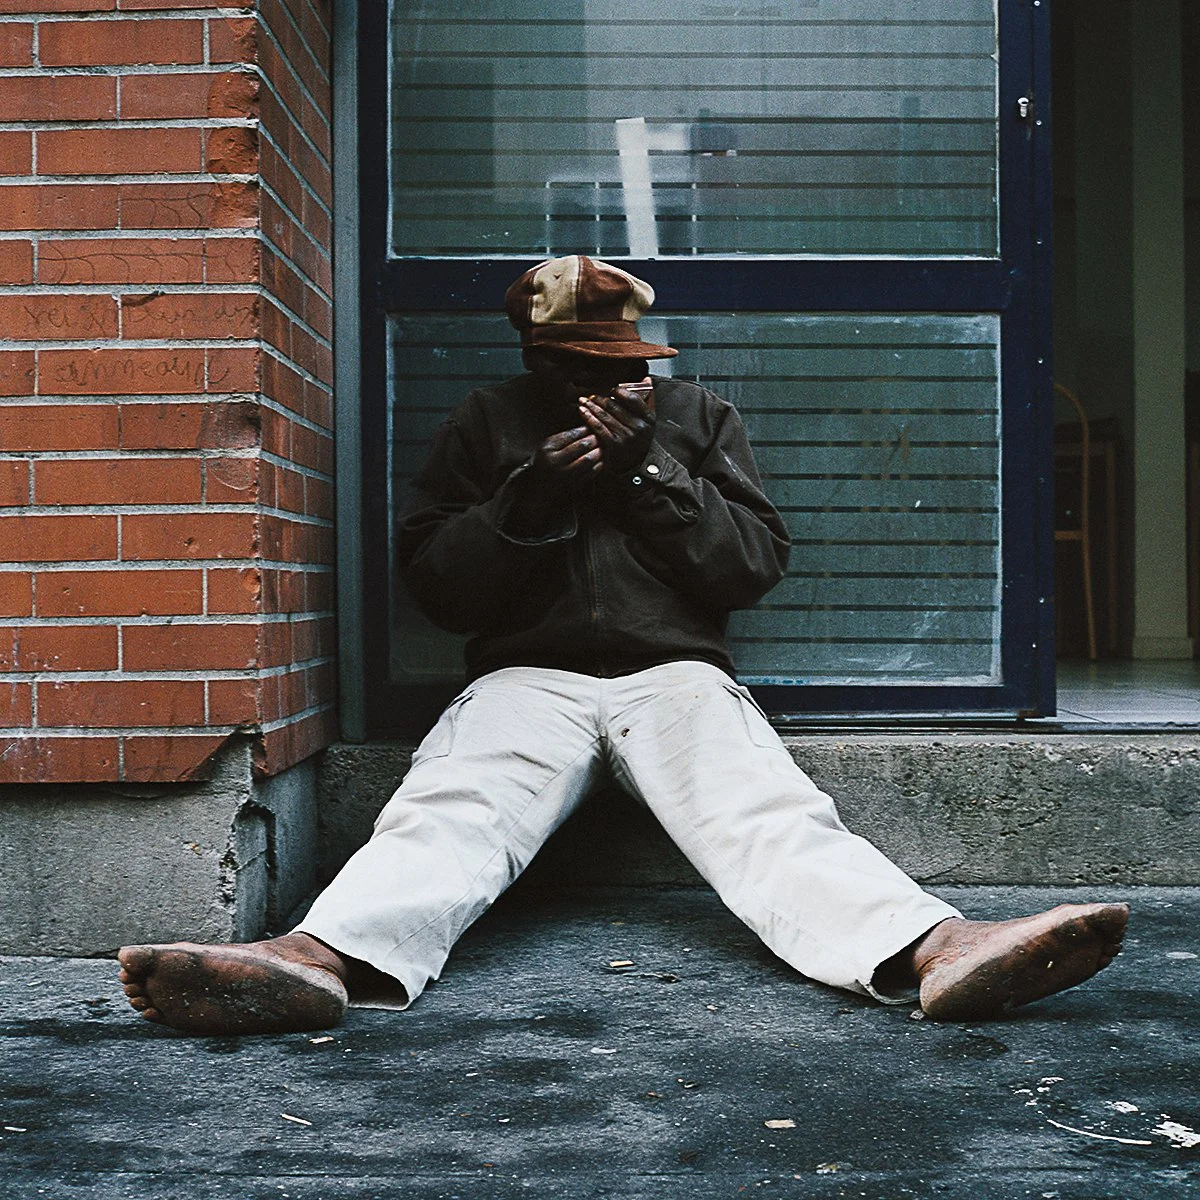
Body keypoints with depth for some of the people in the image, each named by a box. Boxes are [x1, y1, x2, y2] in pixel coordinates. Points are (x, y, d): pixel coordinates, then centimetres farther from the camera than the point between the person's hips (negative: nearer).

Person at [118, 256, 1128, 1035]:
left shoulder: (701, 418, 19)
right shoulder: (486, 425, 18)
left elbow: (755, 565, 8)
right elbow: (434, 584, 10)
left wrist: (650, 471, -3)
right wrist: (526, 499, -6)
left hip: (676, 675, 0)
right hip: (529, 678, 0)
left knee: (771, 815, -28)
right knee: (448, 810, -30)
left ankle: (933, 951, -52)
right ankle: (319, 958, -56)